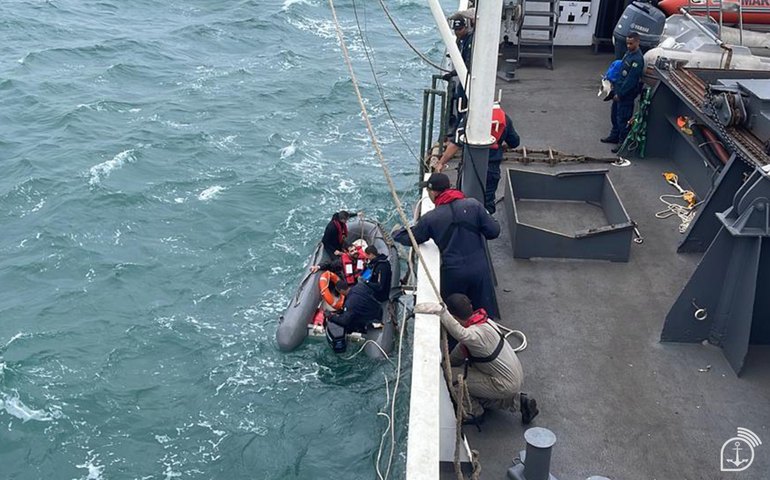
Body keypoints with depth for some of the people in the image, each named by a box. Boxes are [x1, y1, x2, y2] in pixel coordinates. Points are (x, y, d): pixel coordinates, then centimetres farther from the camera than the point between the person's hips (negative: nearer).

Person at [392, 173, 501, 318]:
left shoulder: (430, 219, -7)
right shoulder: (473, 205, -7)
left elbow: (410, 239, 8)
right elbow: (493, 231, -7)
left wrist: (397, 232, 30)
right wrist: (487, 216, 15)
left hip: (452, 273, -1)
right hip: (479, 269, 1)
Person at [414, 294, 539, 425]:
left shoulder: (477, 333, -30)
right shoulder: (482, 319, -1)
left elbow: (461, 334, -55)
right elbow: (462, 347, 14)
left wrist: (440, 311, -60)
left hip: (506, 385, -9)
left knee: (451, 376, -11)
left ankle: (473, 413, 9)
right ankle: (518, 401, 20)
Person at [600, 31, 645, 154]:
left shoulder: (637, 59, -24)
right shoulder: (628, 53, 6)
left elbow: (631, 80, -24)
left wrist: (620, 94, -21)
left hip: (627, 94, -10)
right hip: (619, 90, 10)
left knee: (623, 118, -1)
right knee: (614, 114, 22)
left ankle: (623, 142, 11)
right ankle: (614, 136, 38)